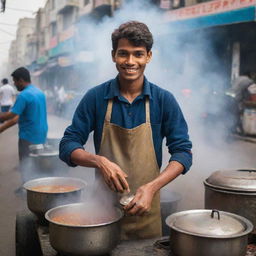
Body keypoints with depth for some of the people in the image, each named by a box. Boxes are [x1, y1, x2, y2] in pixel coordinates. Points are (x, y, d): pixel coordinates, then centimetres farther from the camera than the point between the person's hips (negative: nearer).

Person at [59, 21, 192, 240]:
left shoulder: (164, 100, -6)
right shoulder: (95, 97, -6)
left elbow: (182, 152, -6)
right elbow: (67, 146, -4)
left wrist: (152, 187, -21)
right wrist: (100, 161, -24)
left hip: (146, 208, 1)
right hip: (103, 204, 0)